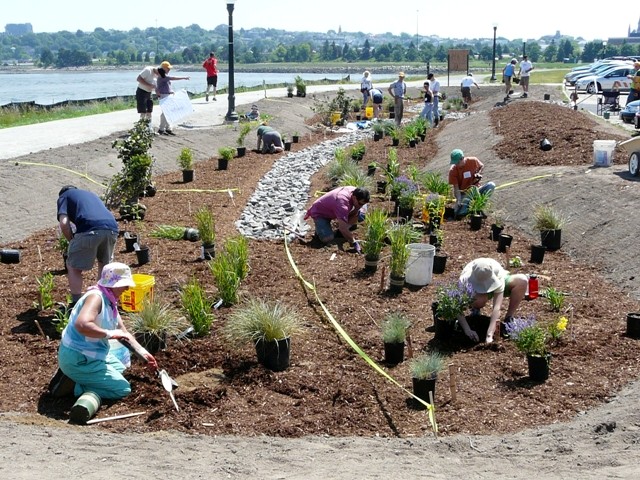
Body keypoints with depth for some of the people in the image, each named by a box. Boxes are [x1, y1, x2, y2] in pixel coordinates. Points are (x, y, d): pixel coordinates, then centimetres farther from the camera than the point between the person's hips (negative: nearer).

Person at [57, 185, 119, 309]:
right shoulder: (91, 194, 39)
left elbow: (64, 223, 3)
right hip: (112, 228, 5)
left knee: (74, 268, 12)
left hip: (90, 229, -5)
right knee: (104, 265, 28)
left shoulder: (64, 196, 22)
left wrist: (72, 241, 18)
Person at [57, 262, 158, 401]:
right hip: (77, 360, -10)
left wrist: (143, 353, 8)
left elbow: (122, 331, 14)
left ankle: (79, 378, 13)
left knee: (120, 369, 30)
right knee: (123, 389, -5)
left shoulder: (110, 301, 7)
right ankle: (77, 387, -6)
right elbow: (82, 325, -41)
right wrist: (110, 333, -31)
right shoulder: (96, 297, -23)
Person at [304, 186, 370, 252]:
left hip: (331, 211, 7)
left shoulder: (355, 192, -17)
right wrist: (353, 243, -39)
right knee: (327, 238, -28)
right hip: (319, 212, -7)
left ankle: (340, 233, 3)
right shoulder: (342, 202, -41)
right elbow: (343, 227, -44)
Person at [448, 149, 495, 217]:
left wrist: (478, 173, -8)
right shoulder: (452, 170, -14)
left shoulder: (473, 161, -10)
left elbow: (482, 166, 13)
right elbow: (456, 187, -15)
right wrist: (459, 201, -27)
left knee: (491, 185, -26)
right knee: (460, 213, -28)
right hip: (464, 194, -2)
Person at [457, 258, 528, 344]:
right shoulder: (465, 279, -38)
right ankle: (475, 310, -1)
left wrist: (489, 334, -53)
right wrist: (467, 330, -52)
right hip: (474, 289, -1)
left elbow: (497, 307, -44)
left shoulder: (497, 277, -40)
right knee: (480, 300, -40)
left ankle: (508, 319, -14)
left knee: (522, 280, -30)